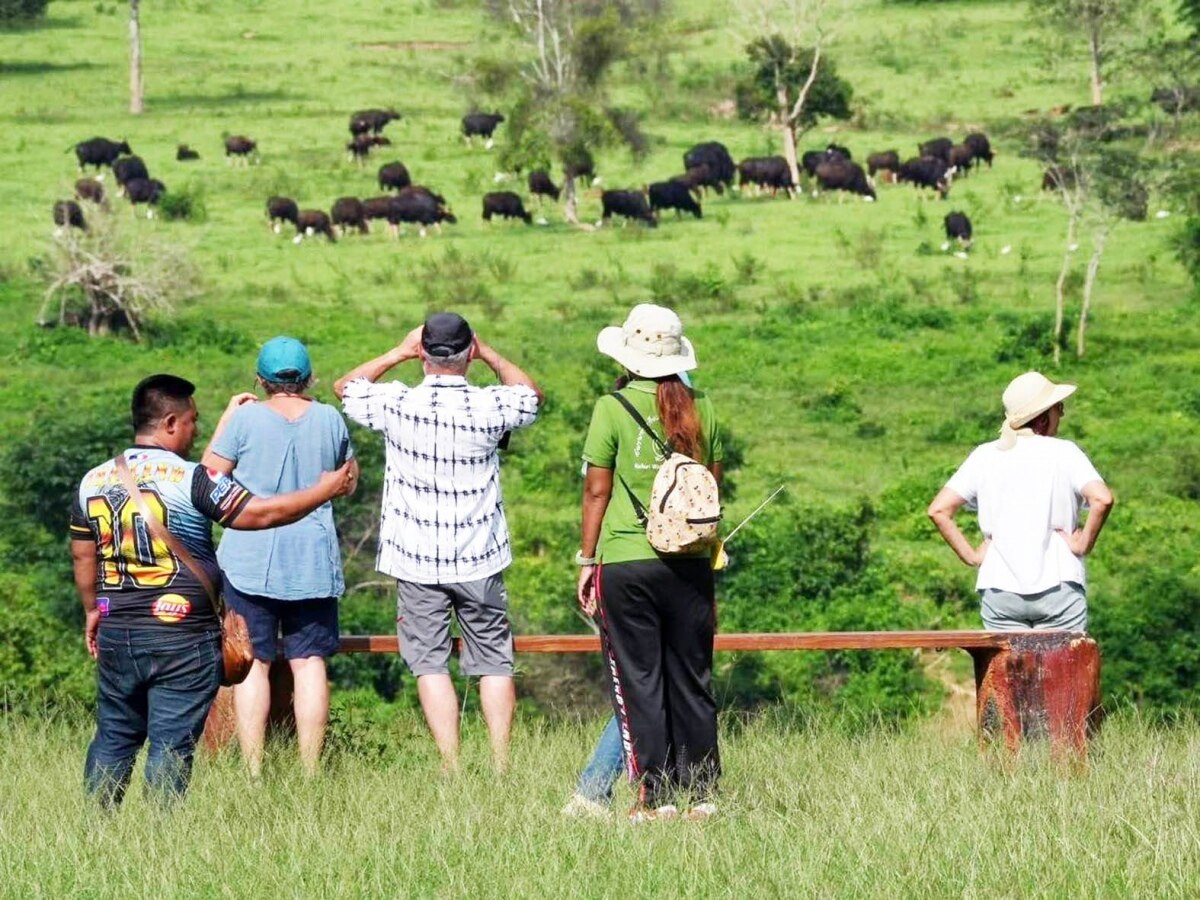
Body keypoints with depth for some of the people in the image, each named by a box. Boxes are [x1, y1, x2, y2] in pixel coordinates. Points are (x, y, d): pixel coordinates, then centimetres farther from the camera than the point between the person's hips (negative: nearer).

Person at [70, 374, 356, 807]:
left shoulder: (93, 482, 5)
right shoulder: (190, 480, -14)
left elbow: (82, 556, 15)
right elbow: (262, 513, -13)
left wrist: (93, 609, 30)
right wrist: (326, 490, -1)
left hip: (117, 635, 5)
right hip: (182, 640, -5)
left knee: (114, 735, 16)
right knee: (171, 743, 0)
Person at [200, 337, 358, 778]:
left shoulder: (246, 418, -6)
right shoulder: (329, 420, 3)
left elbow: (211, 473, 2)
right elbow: (349, 478, 17)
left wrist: (225, 419, 11)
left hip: (251, 560, -2)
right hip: (313, 563, 2)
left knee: (253, 663, 1)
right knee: (309, 662, 3)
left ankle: (253, 772, -3)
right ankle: (311, 771, 0)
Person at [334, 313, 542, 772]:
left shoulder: (397, 404, -11)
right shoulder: (490, 407, -11)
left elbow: (345, 387, 10)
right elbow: (532, 393, 13)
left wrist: (400, 352, 11)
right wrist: (488, 355, 15)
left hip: (417, 561, 0)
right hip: (479, 561, 1)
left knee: (430, 662, 3)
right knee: (494, 662, 9)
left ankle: (452, 769, -3)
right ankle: (501, 765, 7)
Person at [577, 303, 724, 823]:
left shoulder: (613, 410, -7)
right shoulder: (700, 409, 5)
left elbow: (596, 491, -4)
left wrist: (586, 561, 4)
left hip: (626, 563, -4)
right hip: (691, 563, 4)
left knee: (639, 682, 2)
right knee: (692, 680, 10)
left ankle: (655, 798, 0)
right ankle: (701, 794, 10)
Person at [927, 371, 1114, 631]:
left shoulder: (984, 456, 7)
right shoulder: (1064, 453, -2)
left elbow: (939, 510, 1)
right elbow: (1102, 499, -17)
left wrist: (970, 555, 6)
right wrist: (1084, 545, -5)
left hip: (999, 592, 3)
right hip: (1058, 587, -3)